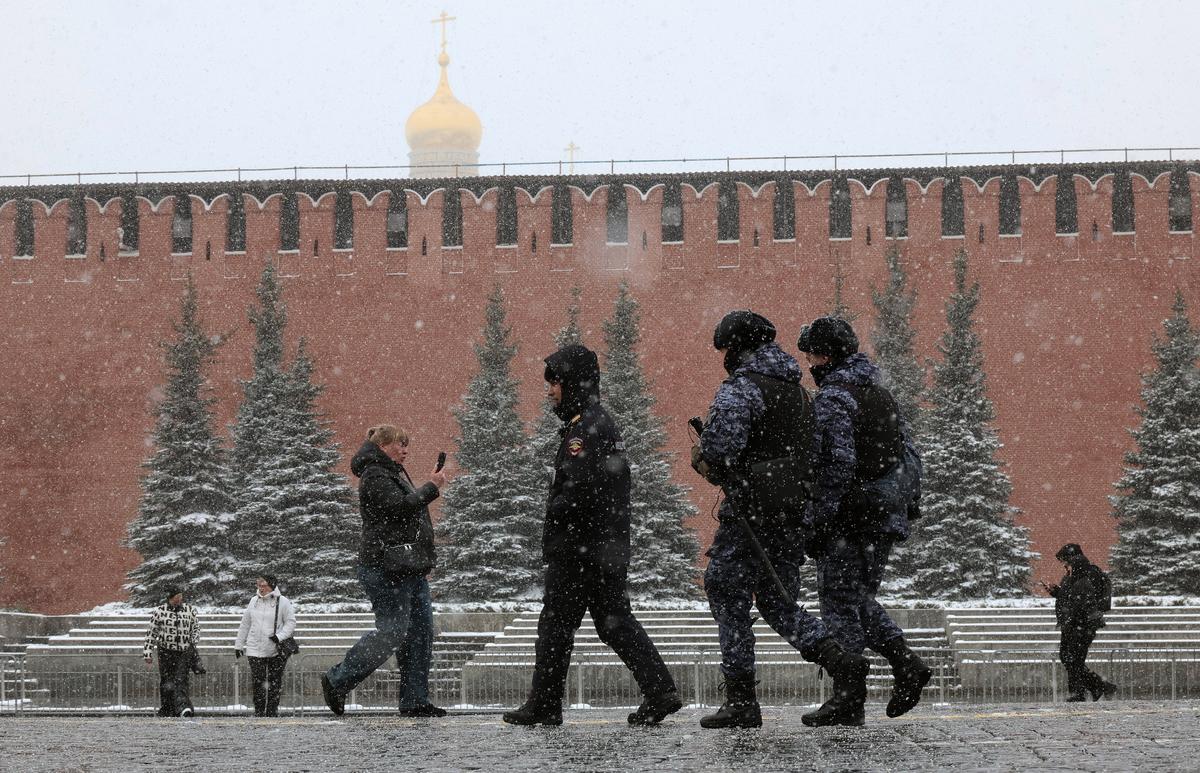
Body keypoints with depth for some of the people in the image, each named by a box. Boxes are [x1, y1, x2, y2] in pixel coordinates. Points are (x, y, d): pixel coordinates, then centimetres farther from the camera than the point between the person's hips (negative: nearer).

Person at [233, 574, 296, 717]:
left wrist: (280, 636, -17)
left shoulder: (283, 602, -3)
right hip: (255, 650, 2)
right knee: (258, 682, -4)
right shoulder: (254, 601, 10)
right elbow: (245, 625, 18)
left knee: (274, 684, 3)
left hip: (276, 651, -2)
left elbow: (290, 623, -1)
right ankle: (259, 712, 4)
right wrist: (239, 645, 19)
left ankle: (272, 712, 12)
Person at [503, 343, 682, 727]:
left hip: (580, 548, -10)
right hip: (610, 547, 10)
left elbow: (579, 489, -24)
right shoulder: (604, 422, 18)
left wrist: (554, 510, -7)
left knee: (555, 624, -1)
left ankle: (544, 706, 6)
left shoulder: (584, 428, -15)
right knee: (615, 620, 10)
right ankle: (661, 692, 3)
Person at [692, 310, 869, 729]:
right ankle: (840, 660, -7)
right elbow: (812, 451, 23)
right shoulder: (798, 389, 17)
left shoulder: (741, 388, -11)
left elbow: (720, 447, -24)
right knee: (777, 601, 15)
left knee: (729, 597, 3)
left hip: (752, 510, -8)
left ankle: (741, 701, 2)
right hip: (795, 513, 8)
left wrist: (703, 460, 0)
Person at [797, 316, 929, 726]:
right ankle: (906, 664, 5)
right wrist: (904, 507, 20)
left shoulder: (833, 398, -12)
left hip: (849, 520, -8)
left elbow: (837, 464, -21)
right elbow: (911, 457, 17)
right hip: (885, 519, 8)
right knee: (859, 600, 18)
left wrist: (817, 521, -18)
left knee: (840, 604, -2)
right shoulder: (880, 393, 16)